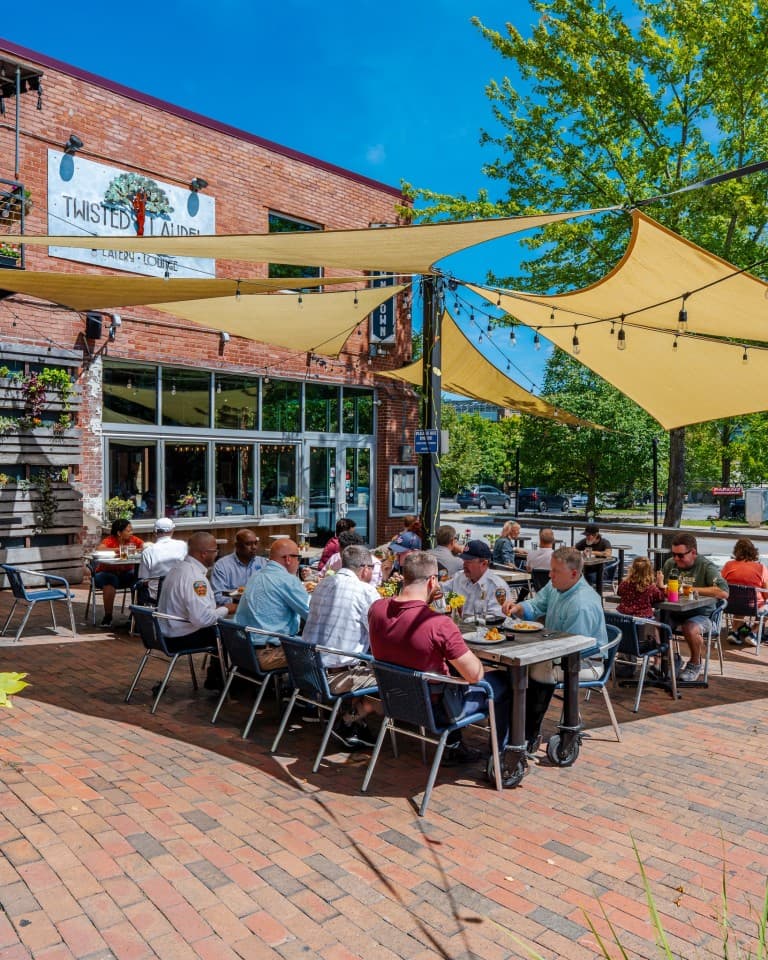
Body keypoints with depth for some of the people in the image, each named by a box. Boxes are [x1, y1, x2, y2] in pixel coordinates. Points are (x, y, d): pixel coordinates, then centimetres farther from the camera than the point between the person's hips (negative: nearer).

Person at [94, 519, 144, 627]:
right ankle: (107, 616, -21)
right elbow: (99, 549, -33)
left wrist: (137, 550, -32)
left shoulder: (133, 540, -3)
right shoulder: (110, 540, -14)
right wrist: (118, 549, -36)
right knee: (111, 580, -36)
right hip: (107, 573, -4)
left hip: (126, 574, 4)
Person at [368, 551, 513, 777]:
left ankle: (453, 746, 40)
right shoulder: (439, 624, -32)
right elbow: (475, 675, -22)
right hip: (435, 710, -6)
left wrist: (423, 600, 5)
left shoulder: (377, 609, -12)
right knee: (502, 681, 14)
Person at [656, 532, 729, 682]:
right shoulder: (670, 563, 6)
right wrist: (660, 585, -11)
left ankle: (695, 664, -1)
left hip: (700, 612, -4)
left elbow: (723, 592, -22)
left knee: (690, 629, -34)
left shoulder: (706, 567, -9)